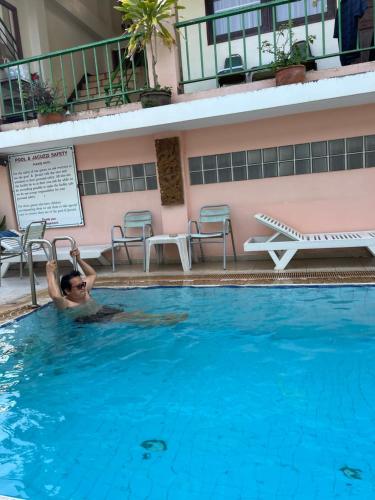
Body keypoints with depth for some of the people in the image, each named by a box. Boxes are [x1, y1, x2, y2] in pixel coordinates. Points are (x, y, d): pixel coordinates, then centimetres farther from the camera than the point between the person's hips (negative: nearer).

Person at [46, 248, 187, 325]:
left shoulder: (84, 293, 18)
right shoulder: (65, 304, -5)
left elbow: (92, 274, 31)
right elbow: (55, 295, -29)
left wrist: (79, 259, 22)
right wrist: (50, 272, -20)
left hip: (113, 313, 8)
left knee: (137, 313, -16)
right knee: (127, 319, -29)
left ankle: (169, 318, -30)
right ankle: (163, 323, -45)